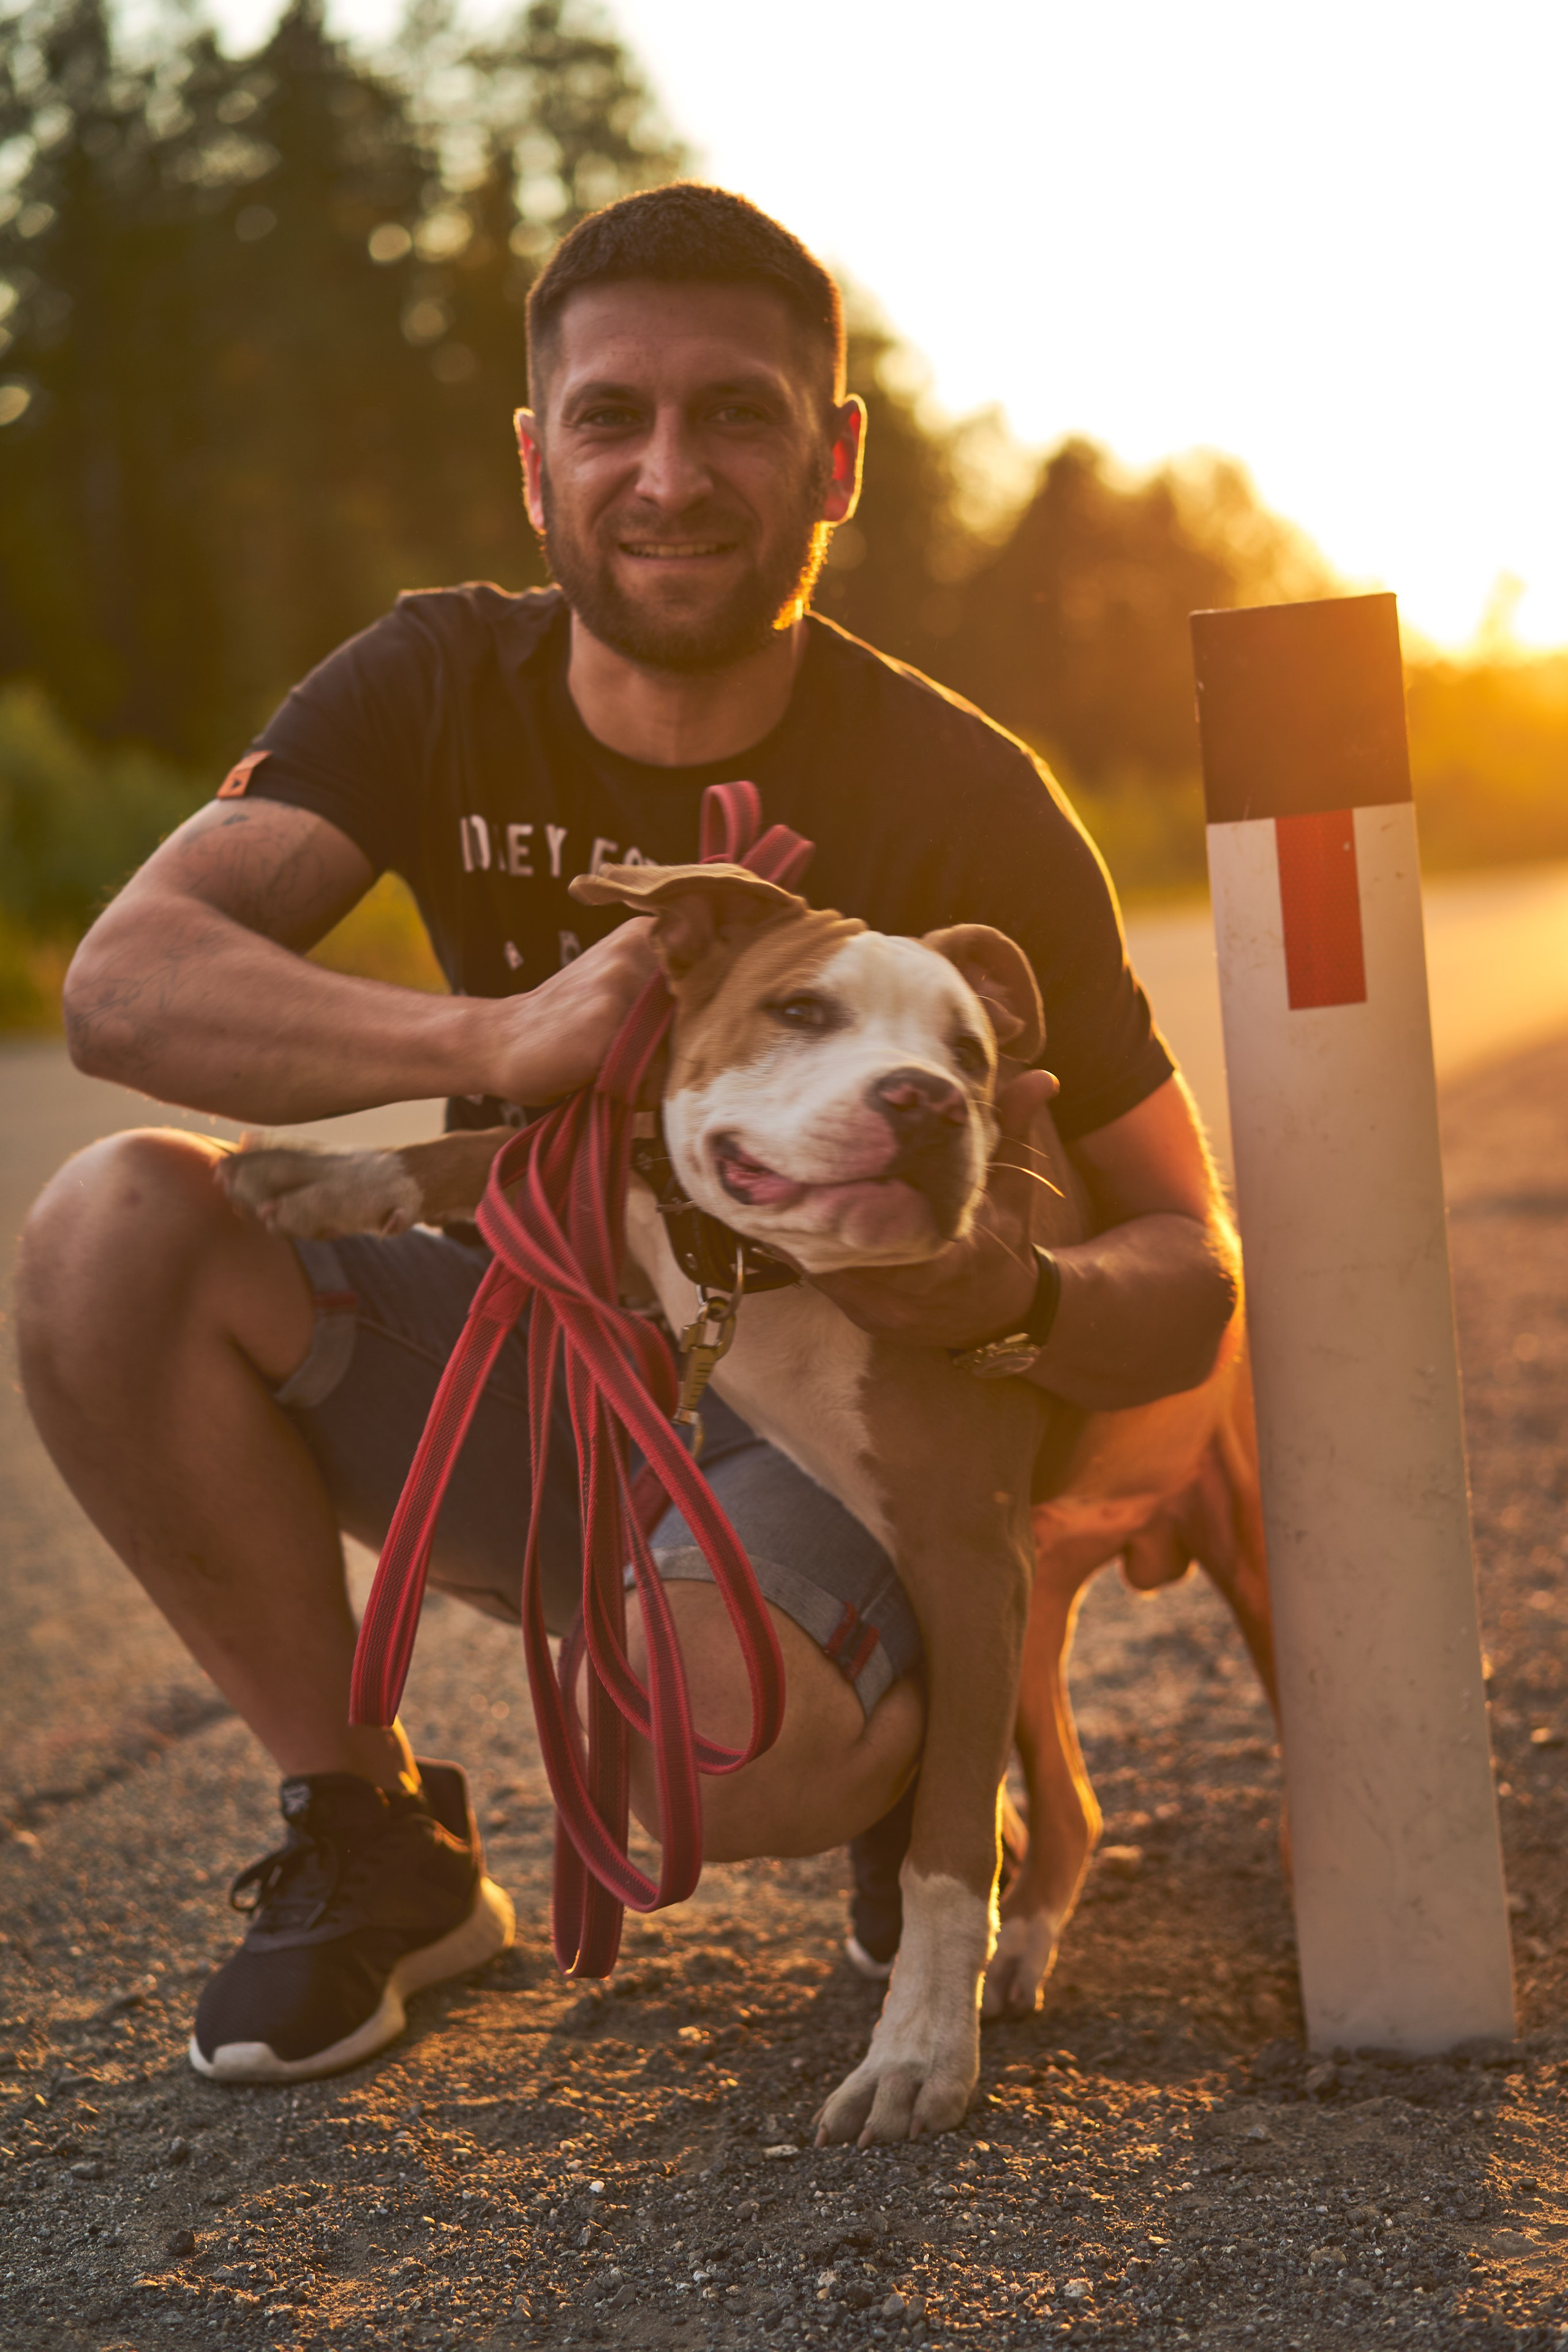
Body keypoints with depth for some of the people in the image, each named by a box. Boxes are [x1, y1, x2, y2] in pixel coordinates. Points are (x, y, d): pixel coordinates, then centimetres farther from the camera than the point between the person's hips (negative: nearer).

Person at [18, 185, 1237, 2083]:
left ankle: (911, 1768, 4)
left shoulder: (959, 801, -14)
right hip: (524, 1373, 4)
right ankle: (372, 1846, -5)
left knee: (737, 1745, -37)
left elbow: (1191, 1266, -11)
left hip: (813, 1435, -3)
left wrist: (1023, 1300, -36)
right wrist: (493, 1037, -41)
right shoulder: (440, 691, -8)